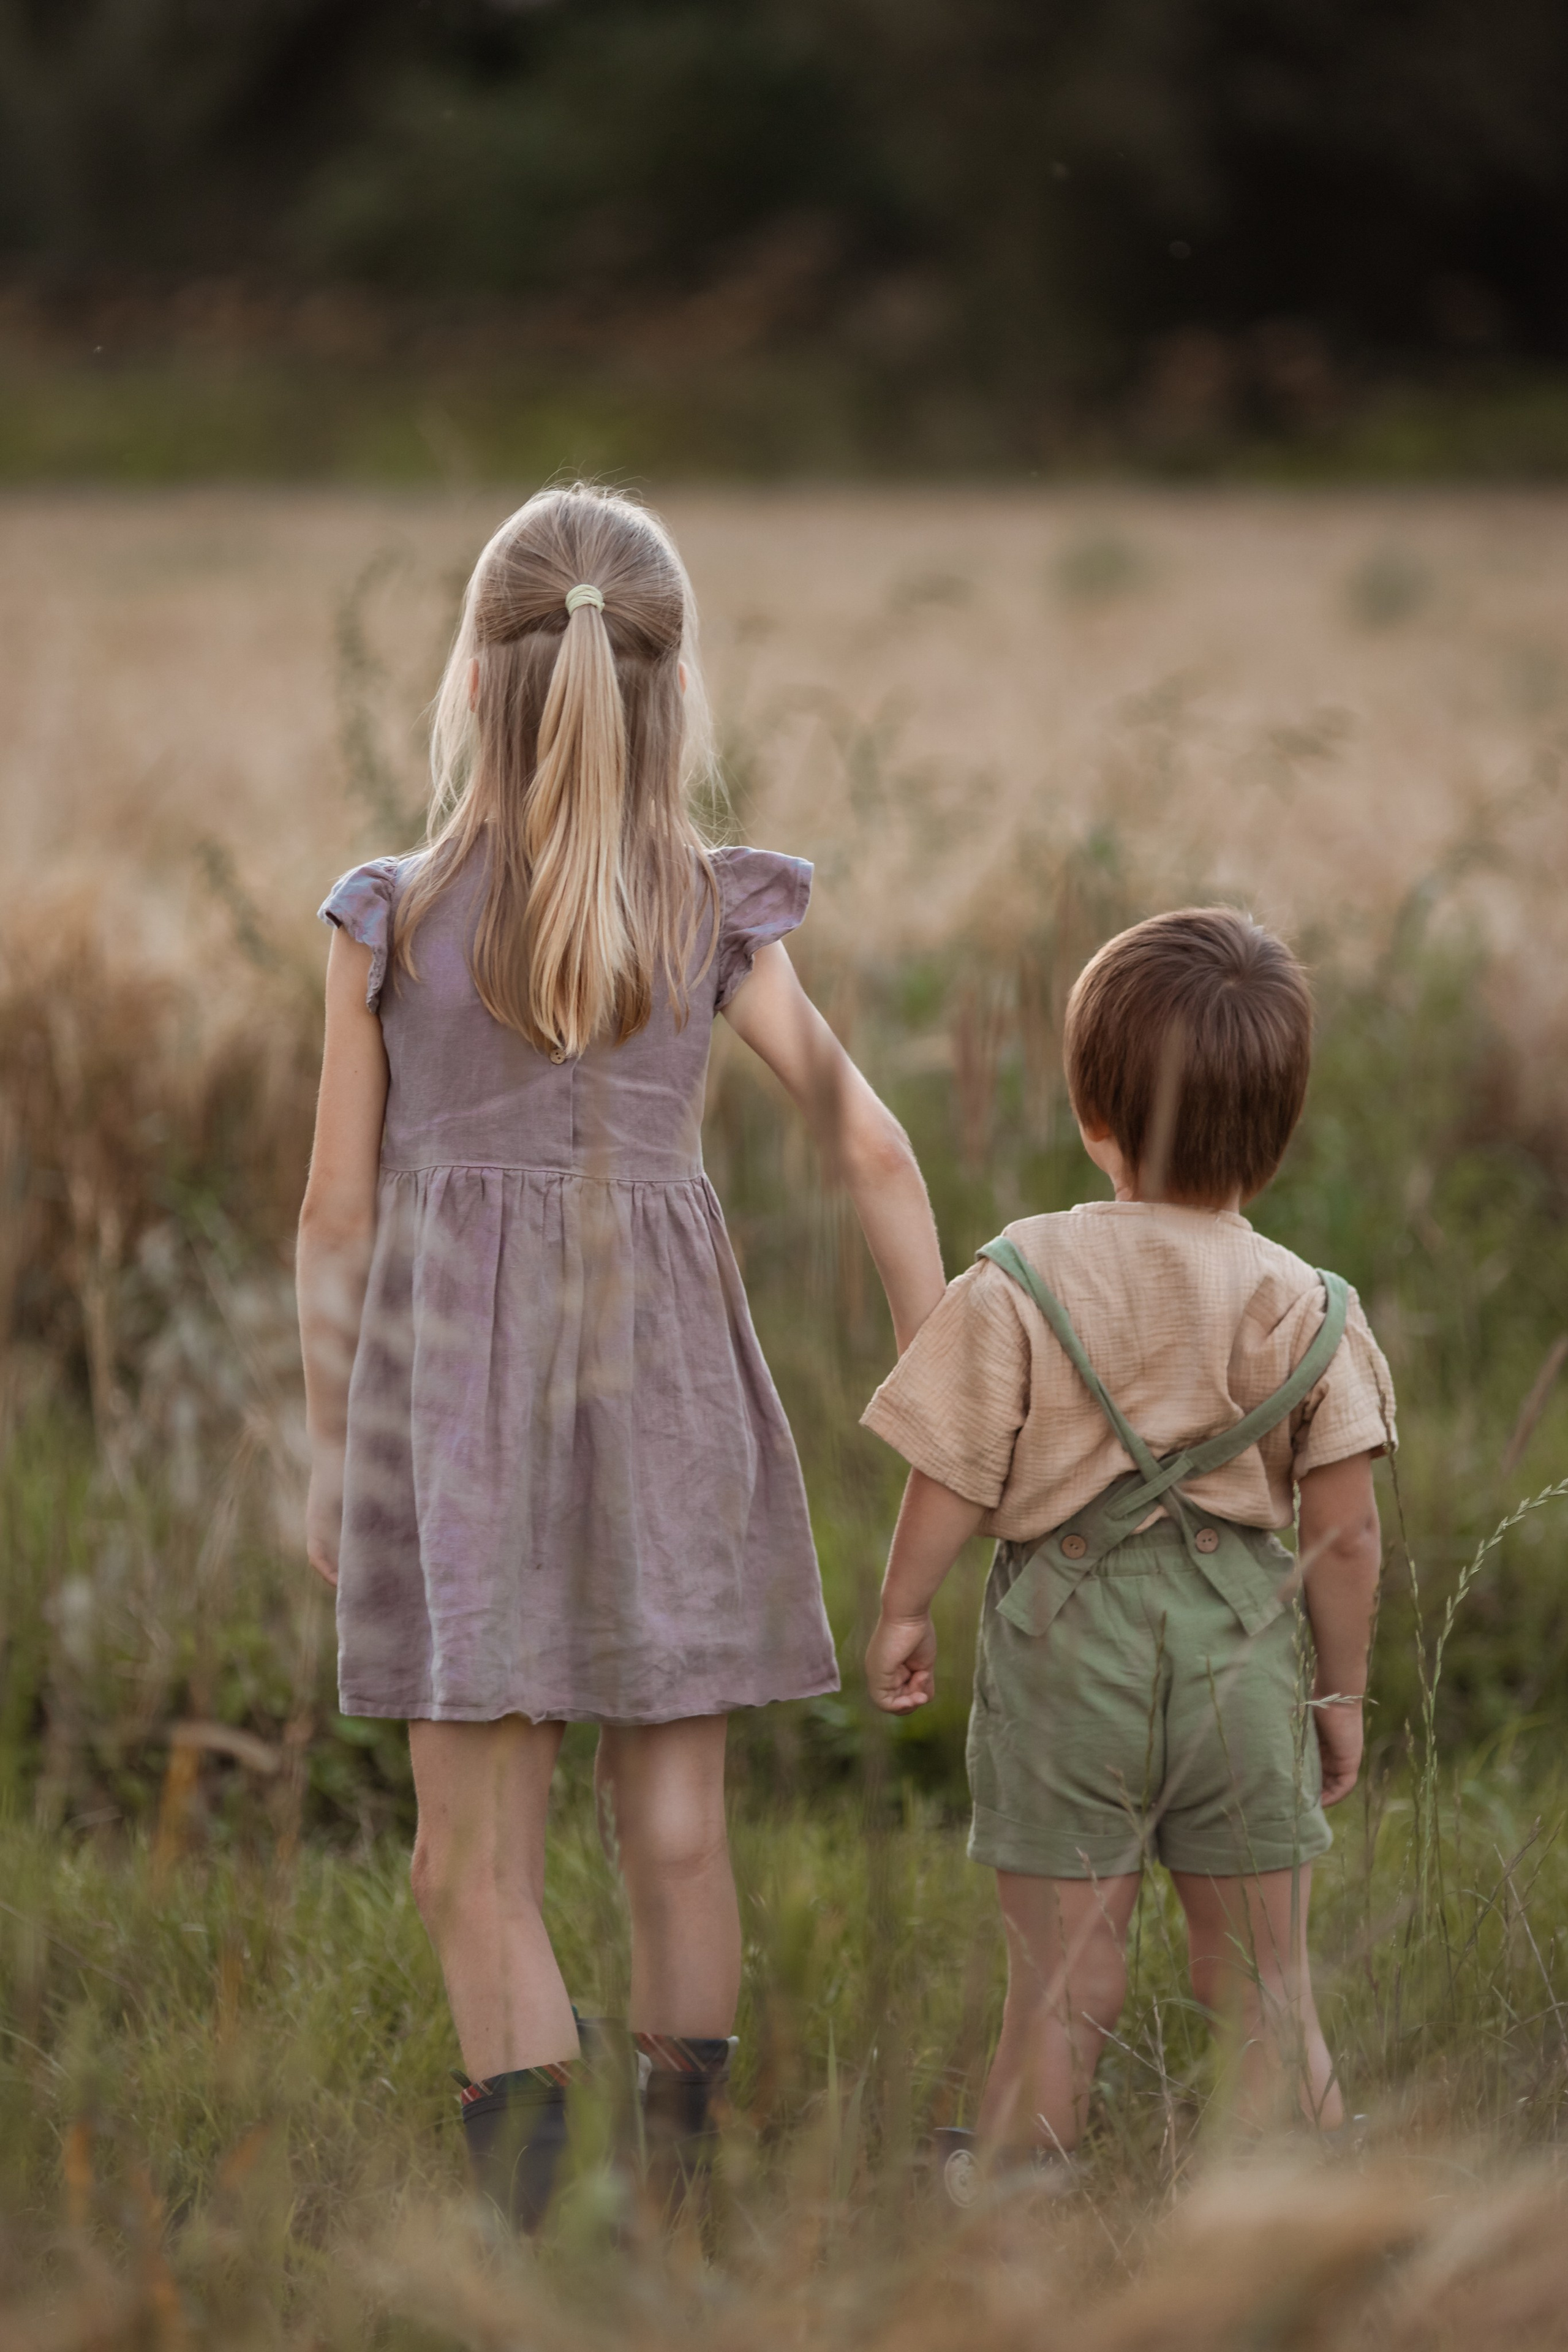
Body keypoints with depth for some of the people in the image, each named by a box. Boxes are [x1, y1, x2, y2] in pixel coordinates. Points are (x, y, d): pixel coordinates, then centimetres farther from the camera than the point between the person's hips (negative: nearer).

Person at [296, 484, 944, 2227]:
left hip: (449, 1387, -2)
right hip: (667, 1378, 2)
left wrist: (329, 1459, 8)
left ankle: (524, 2218, -3)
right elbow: (873, 1156, 1)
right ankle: (683, 2174, 19)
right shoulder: (715, 921, -1)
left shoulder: (388, 922, -5)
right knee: (677, 1832, 11)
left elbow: (335, 1210, -1)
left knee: (475, 1865, 2)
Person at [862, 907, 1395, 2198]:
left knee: (1065, 1979, 8)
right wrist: (1345, 1691, 10)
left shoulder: (1021, 1283, -11)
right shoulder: (1307, 1308, -5)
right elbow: (1346, 1531, -2)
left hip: (1068, 1632, -1)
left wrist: (902, 1612, 10)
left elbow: (953, 1479, -6)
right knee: (1263, 1980, 12)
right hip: (1241, 1638, 2)